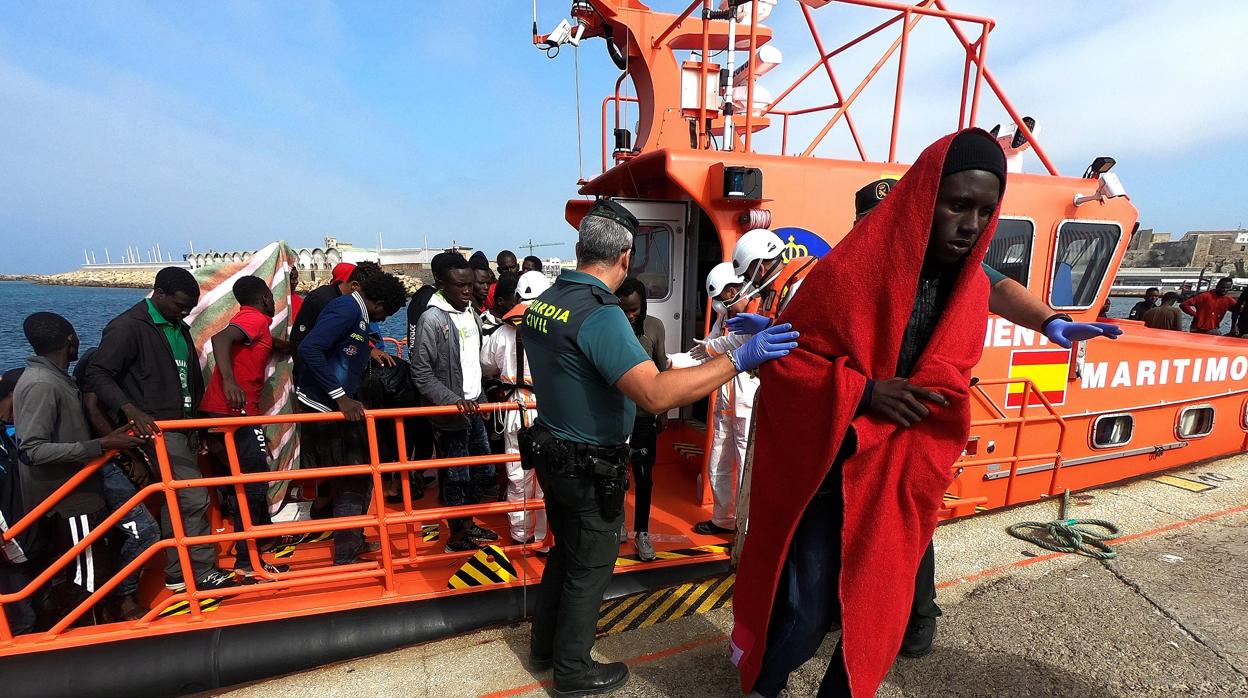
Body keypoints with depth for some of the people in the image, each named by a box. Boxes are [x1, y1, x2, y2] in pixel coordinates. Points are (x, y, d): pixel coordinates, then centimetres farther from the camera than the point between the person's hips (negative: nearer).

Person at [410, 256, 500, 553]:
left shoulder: (473, 314, 8)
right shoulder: (432, 319, -15)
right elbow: (421, 373, -16)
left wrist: (478, 398, 15)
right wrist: (455, 401, -22)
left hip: (474, 408, 8)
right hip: (450, 414, -7)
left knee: (485, 472, 17)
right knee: (457, 478, 6)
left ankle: (468, 524, 38)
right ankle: (457, 537, 26)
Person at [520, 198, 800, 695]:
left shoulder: (541, 302, 0)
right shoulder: (600, 315, -27)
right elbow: (656, 394, -36)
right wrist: (739, 359, -32)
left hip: (552, 452, 8)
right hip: (589, 467, -8)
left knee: (564, 551, 27)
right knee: (589, 568, 13)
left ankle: (544, 645, 46)